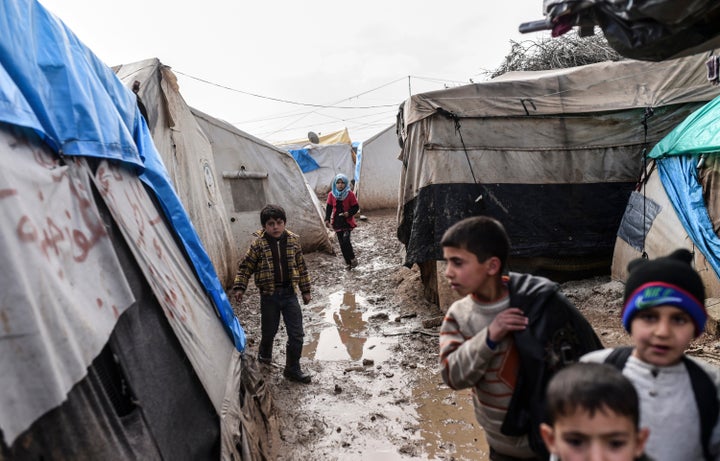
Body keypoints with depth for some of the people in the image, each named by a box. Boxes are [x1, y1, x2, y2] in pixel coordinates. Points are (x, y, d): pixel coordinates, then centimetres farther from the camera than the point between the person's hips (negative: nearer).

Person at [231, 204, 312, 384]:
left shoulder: (293, 240, -1)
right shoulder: (258, 244, -8)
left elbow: (301, 266, 7)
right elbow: (245, 267, -1)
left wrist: (306, 290, 9)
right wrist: (239, 287, -10)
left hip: (289, 293, 2)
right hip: (269, 295, -2)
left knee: (296, 334, 1)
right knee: (269, 331, 14)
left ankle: (292, 369, 17)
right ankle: (264, 355, 46)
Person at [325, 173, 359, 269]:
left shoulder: (350, 194, -7)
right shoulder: (331, 194, 1)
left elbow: (356, 207, -2)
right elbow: (329, 208, 7)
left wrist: (349, 213, -20)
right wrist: (327, 219, -4)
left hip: (348, 221, -4)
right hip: (337, 222, 4)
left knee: (346, 240, -20)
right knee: (342, 243, 5)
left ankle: (352, 259, 0)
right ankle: (348, 262, 17)